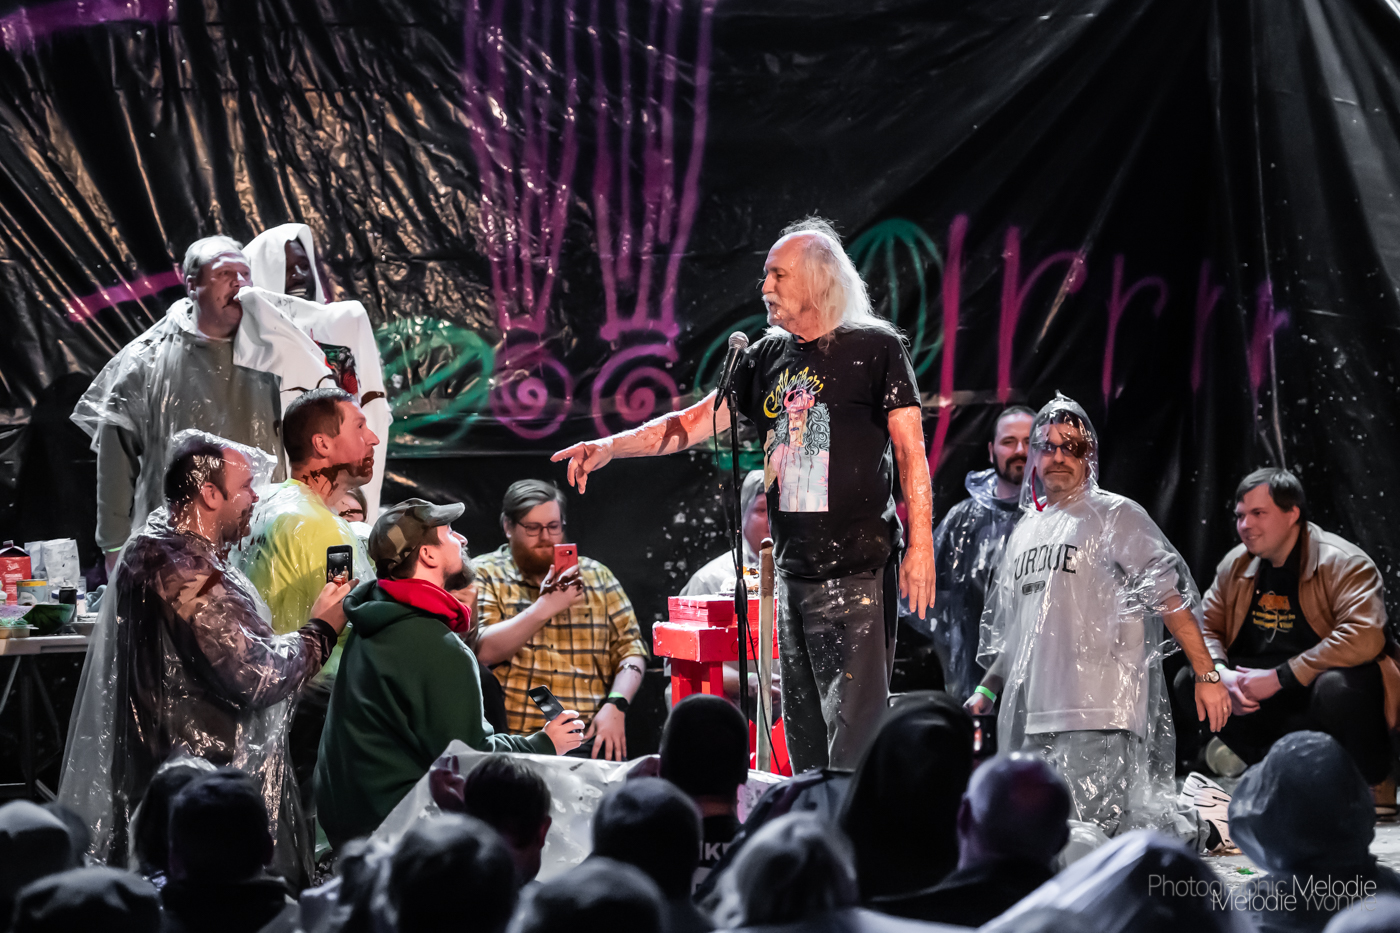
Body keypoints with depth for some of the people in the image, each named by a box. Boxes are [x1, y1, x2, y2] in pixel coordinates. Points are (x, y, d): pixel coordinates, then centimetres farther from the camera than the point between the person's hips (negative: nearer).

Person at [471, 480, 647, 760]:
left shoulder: (596, 576, 17)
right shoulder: (483, 575, 7)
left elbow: (630, 647, 12)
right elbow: (484, 651, -8)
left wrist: (615, 705, -5)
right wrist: (545, 607, -14)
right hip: (517, 735, -3)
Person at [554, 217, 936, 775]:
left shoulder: (874, 347, -3)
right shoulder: (768, 357, 14)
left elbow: (911, 451, -4)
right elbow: (694, 423, 13)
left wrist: (921, 545, -11)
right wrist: (610, 447, 1)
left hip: (858, 567, -7)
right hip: (792, 571, 7)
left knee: (855, 731, -11)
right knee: (802, 734, 9)